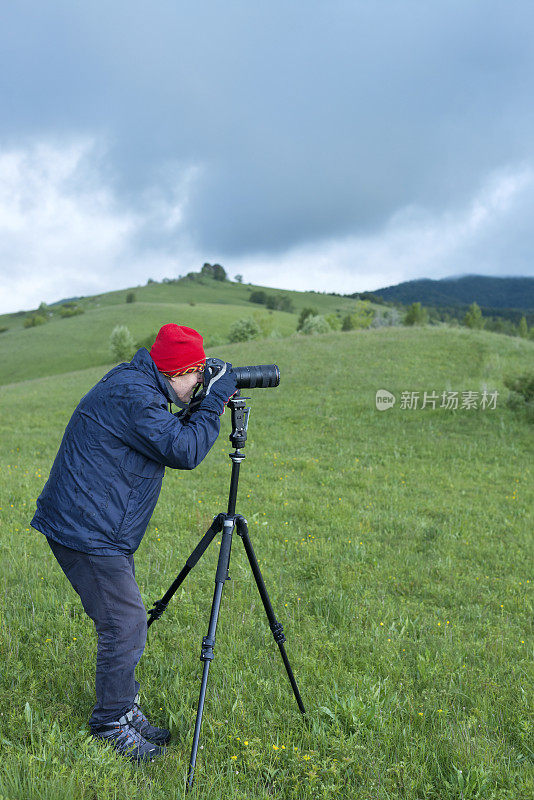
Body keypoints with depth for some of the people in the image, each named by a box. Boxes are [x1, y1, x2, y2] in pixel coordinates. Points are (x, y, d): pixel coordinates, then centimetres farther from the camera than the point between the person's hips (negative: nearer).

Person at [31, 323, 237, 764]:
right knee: (124, 625, -3)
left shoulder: (134, 386, 12)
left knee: (127, 623, 16)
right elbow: (184, 451, -24)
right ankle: (112, 727, 15)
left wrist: (205, 407, 9)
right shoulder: (131, 395, -21)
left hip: (100, 531, 11)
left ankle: (125, 712, 30)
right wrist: (214, 401, -14)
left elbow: (172, 438, 22)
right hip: (89, 533, -11)